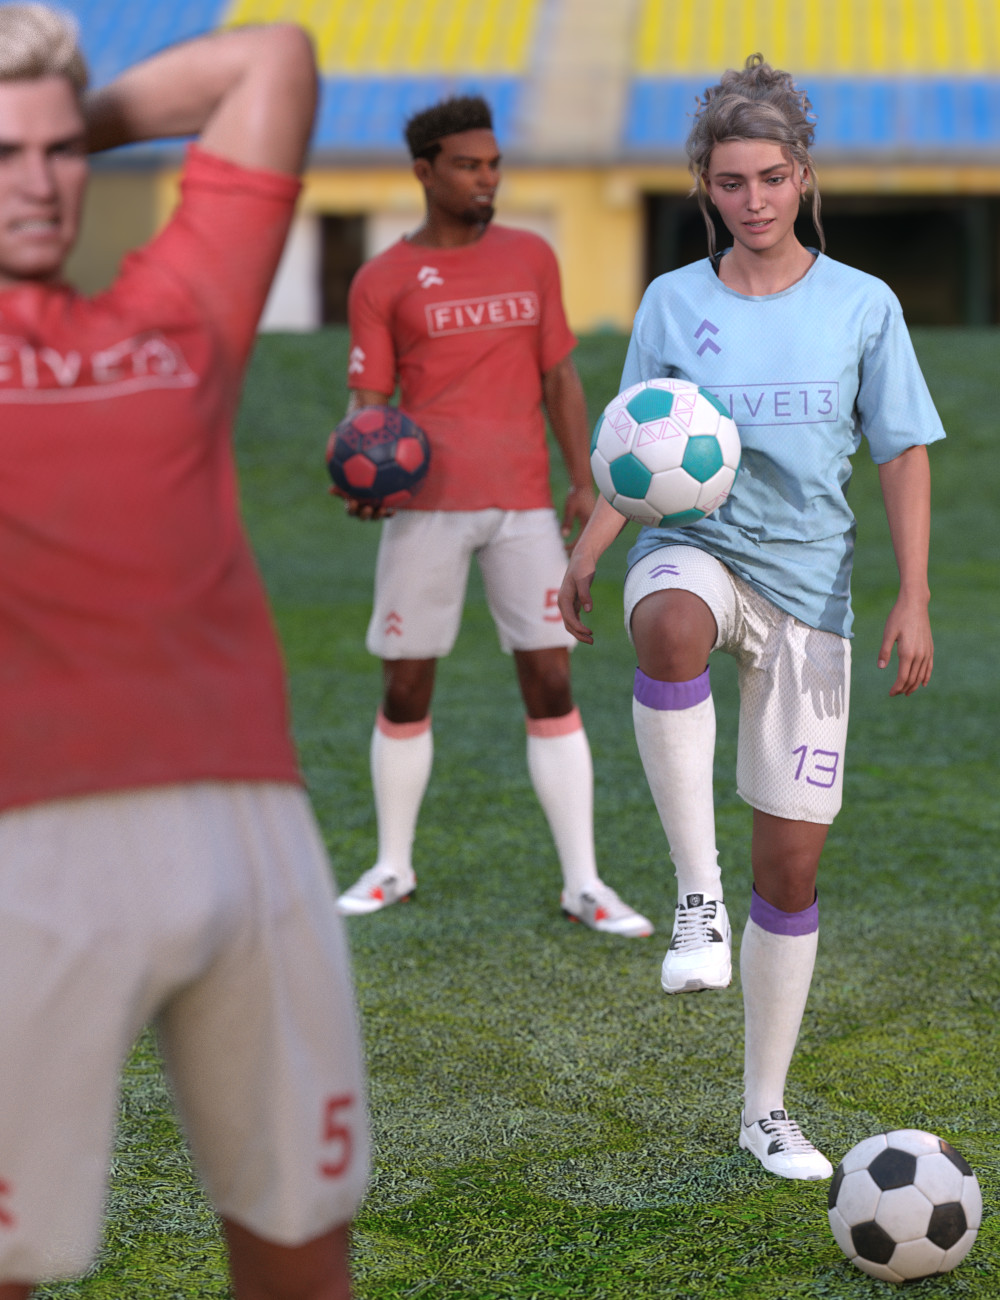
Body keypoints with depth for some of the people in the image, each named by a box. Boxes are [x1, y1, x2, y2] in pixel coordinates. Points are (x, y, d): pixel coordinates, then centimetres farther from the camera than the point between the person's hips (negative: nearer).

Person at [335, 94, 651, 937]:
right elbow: (367, 404, 0)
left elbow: (560, 378, 12)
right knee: (407, 687, 4)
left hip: (525, 504, 2)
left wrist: (584, 482, 3)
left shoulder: (531, 258, 10)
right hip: (426, 504, -1)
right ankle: (394, 866, 21)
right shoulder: (382, 282, 1)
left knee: (552, 684, -3)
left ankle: (584, 883, 2)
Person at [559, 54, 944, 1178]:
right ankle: (697, 891, -34)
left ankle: (766, 1110, 17)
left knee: (793, 860, 1)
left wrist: (914, 599, -5)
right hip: (693, 549, -1)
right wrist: (585, 556, -5)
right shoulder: (673, 302, 4)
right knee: (671, 627, -42)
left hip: (807, 580, 1)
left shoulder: (862, 306, 3)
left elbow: (904, 455, 5)